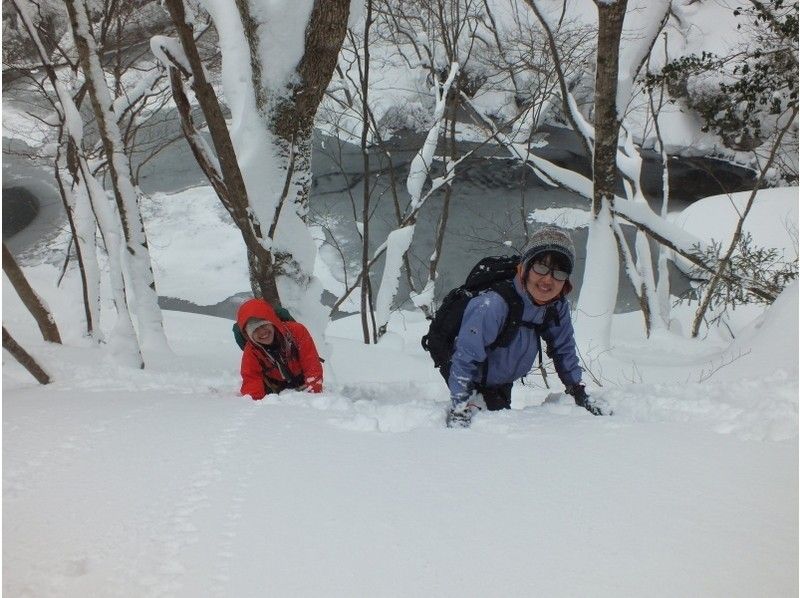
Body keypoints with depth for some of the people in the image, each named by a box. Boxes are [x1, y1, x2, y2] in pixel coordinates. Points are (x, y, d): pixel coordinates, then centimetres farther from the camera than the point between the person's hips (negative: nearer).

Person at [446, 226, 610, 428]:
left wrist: (579, 392, -1)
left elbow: (564, 349, 1)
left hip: (503, 383, 7)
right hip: (474, 383, -7)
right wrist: (461, 407, -34)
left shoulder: (558, 307, -15)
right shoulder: (491, 306, -37)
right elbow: (465, 358, -32)